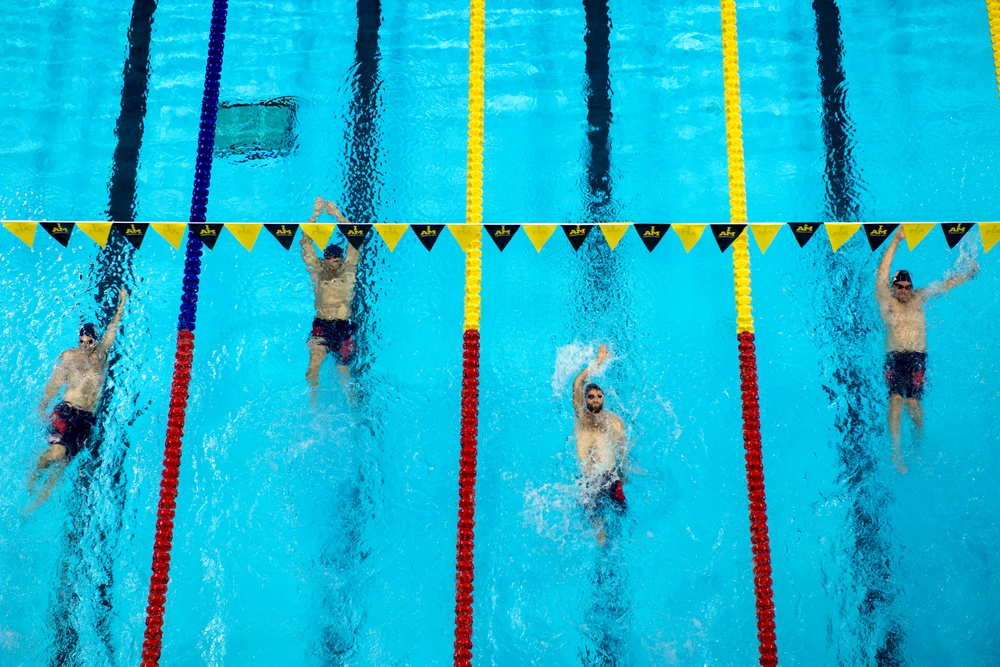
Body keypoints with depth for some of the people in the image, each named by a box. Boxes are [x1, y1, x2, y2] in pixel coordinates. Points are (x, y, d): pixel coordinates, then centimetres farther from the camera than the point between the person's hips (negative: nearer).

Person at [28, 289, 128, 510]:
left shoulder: (102, 352, 13)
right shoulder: (69, 356, 6)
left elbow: (113, 327, 23)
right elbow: (55, 383, 8)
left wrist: (122, 304, 30)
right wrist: (42, 406, 3)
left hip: (88, 417, 3)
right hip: (66, 410, -3)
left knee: (66, 459, -1)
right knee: (56, 453, -18)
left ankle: (42, 496, 12)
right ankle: (33, 478, 11)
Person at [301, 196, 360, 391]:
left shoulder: (348, 271, 10)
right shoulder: (317, 271, 11)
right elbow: (305, 242, 7)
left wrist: (338, 215, 2)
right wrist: (315, 214, 1)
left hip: (344, 326, 0)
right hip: (321, 325, 0)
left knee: (343, 369, 2)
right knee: (315, 358, -25)